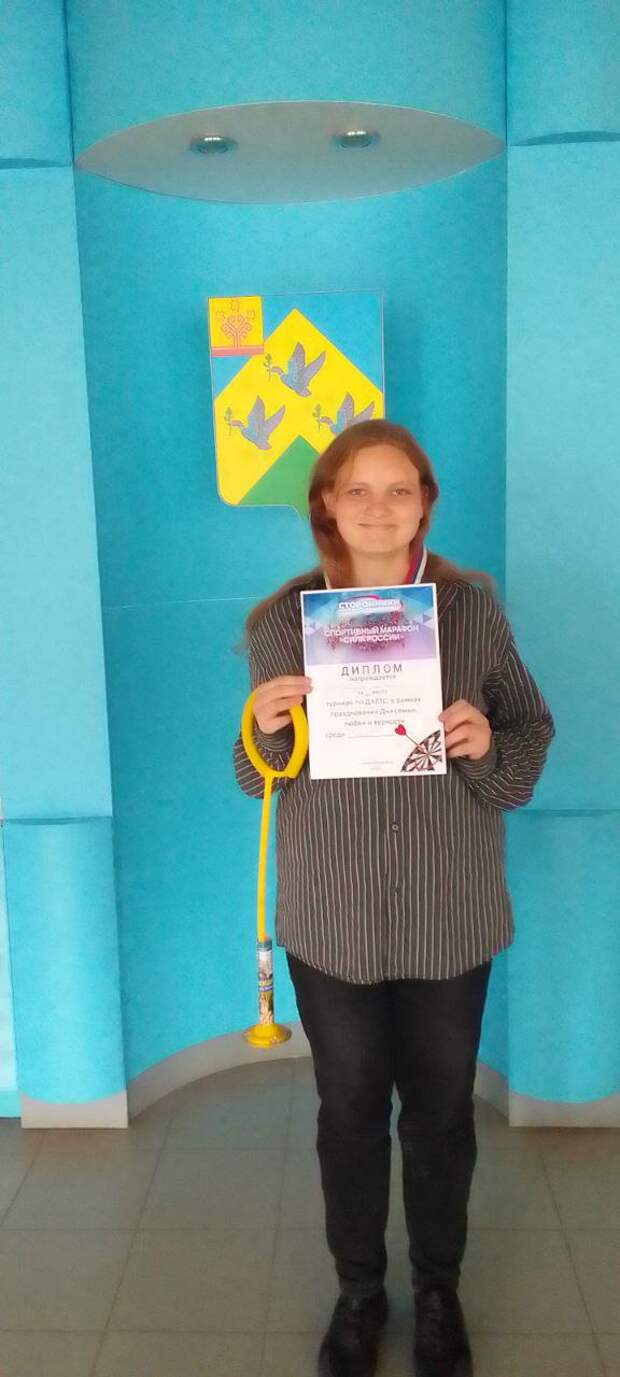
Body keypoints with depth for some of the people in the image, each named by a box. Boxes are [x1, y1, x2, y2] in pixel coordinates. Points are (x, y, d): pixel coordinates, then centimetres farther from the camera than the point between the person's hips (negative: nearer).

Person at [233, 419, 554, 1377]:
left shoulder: (473, 606, -5)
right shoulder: (281, 620, -4)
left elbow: (534, 733, 1)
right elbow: (261, 778, 1)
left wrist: (488, 745, -20)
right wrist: (266, 727, -20)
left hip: (449, 917, 0)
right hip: (332, 919, 0)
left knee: (442, 1111, 17)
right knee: (348, 1111, 17)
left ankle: (439, 1291, 43)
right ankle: (358, 1291, 43)